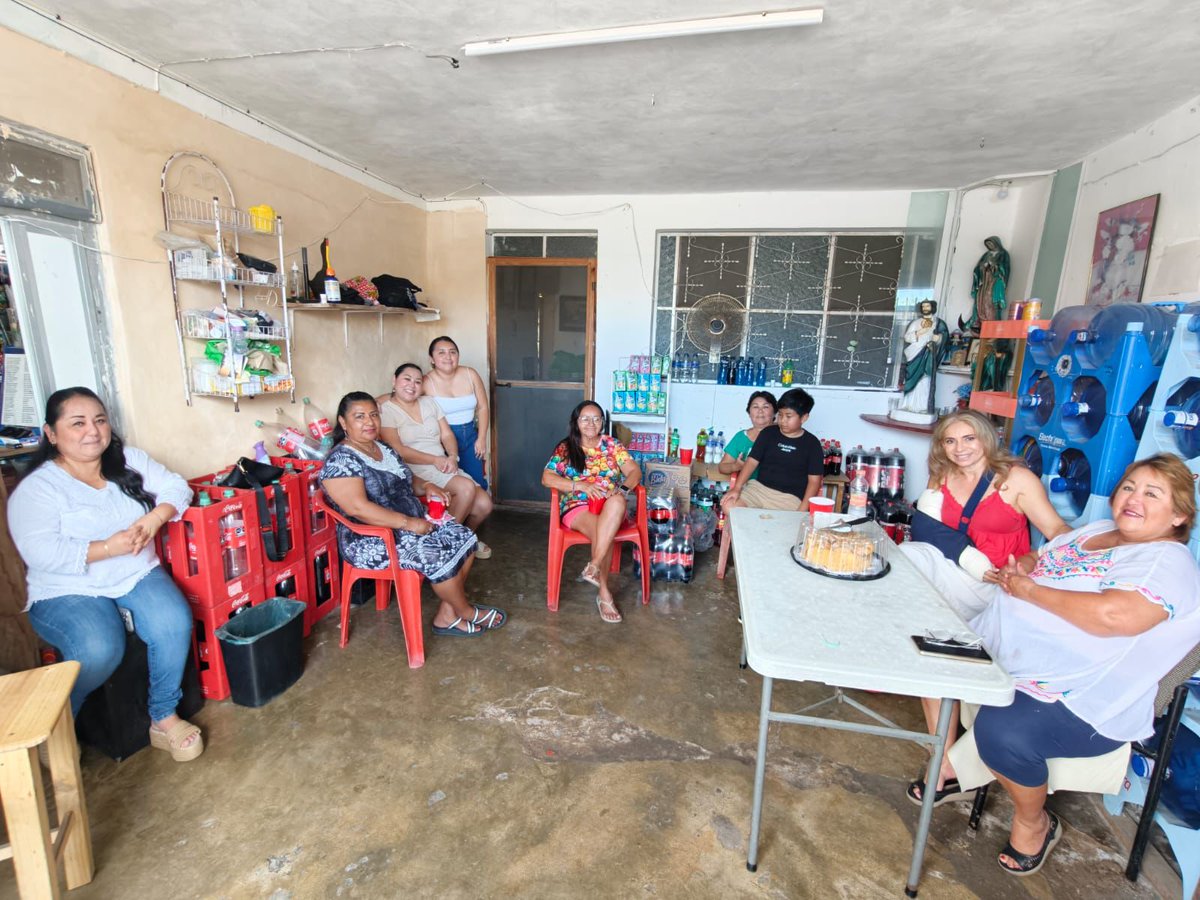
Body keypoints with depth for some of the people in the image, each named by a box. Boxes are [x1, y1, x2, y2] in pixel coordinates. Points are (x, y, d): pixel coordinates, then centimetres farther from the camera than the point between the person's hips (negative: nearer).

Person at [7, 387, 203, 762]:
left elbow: (176, 487, 3)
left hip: (138, 576, 3)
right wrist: (108, 547, -24)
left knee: (175, 624, -25)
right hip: (68, 592, -3)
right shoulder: (35, 488, -8)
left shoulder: (129, 461, 5)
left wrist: (154, 519, -16)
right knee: (98, 650, -31)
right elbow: (40, 552, -18)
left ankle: (163, 717, -6)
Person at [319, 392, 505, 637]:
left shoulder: (385, 449, 11)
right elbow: (358, 508, -26)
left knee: (463, 537, -6)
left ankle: (446, 614, 0)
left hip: (413, 521, 9)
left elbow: (408, 482, 22)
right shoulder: (340, 460, -15)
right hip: (373, 539, -9)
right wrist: (407, 523, -27)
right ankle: (467, 613, 1)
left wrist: (426, 486, -1)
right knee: (439, 556, -24)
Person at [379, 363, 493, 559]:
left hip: (444, 467, 6)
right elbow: (398, 450, -14)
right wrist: (435, 460, -19)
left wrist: (452, 456, -10)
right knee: (466, 487, -28)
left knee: (484, 504, -10)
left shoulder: (429, 402, 15)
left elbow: (447, 434, 10)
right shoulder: (386, 410, -4)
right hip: (416, 471, -6)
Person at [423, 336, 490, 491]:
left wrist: (481, 438, 2)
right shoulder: (427, 383, -13)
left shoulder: (470, 374, -2)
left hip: (470, 434, 4)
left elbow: (482, 407, 4)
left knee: (479, 483, 4)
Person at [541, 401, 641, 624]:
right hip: (577, 506, -2)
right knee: (603, 533, -35)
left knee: (618, 502, -37)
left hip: (610, 506, 2)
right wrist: (581, 485, -19)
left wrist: (622, 489, -20)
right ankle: (604, 593, -24)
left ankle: (593, 567, -36)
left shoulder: (611, 444, 11)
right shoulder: (565, 448, 5)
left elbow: (634, 471, 3)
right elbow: (547, 478, -6)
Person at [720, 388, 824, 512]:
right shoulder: (768, 433, 8)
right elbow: (752, 461, 3)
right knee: (729, 505, -20)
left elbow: (814, 480, 1)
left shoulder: (811, 444, 2)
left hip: (790, 497, -2)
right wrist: (737, 488, -10)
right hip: (759, 487, 2)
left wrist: (802, 511, -11)